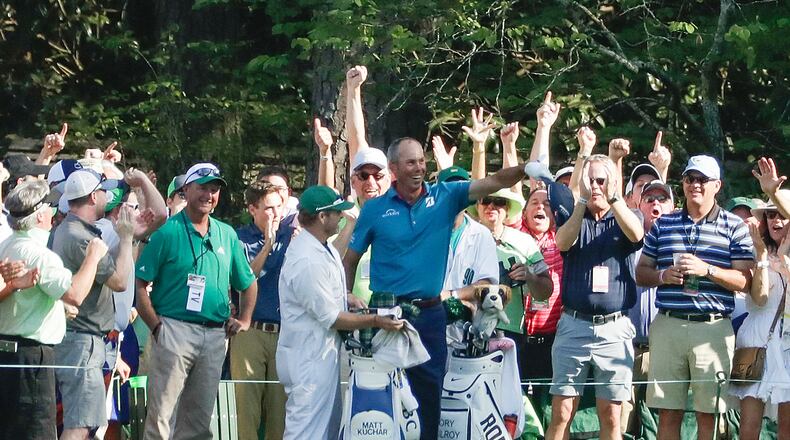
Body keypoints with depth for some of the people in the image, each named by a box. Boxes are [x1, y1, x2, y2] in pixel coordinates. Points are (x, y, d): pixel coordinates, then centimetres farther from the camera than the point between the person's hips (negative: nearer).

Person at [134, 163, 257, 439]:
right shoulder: (167, 232, -4)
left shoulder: (227, 235, 13)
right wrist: (156, 324, -12)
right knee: (161, 415, -9)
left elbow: (248, 282, 24)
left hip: (215, 334, 6)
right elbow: (139, 284, -7)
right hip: (174, 330, -6)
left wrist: (244, 319, 13)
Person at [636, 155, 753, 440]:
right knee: (668, 413, 3)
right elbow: (641, 273, 16)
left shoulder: (734, 227, 5)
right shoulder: (663, 225, 13)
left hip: (713, 328, -2)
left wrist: (707, 270, -15)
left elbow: (744, 281, -2)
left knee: (709, 414, 0)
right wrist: (663, 276, -5)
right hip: (667, 326, 2)